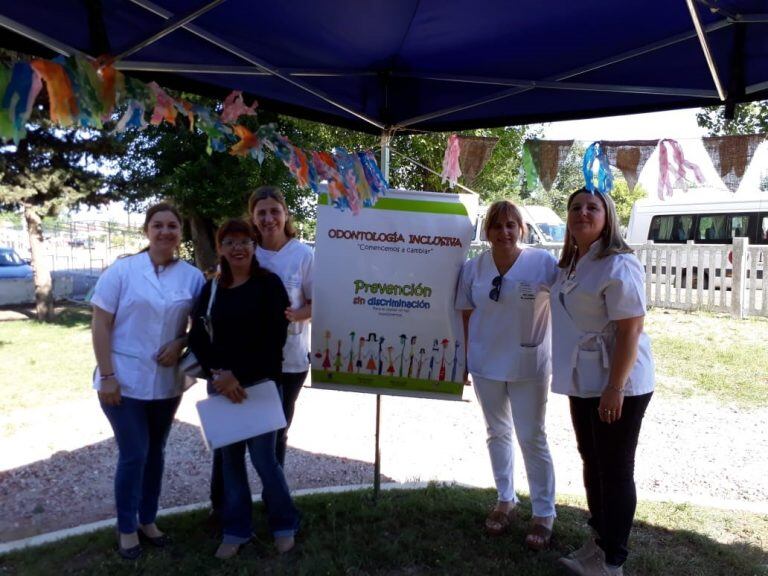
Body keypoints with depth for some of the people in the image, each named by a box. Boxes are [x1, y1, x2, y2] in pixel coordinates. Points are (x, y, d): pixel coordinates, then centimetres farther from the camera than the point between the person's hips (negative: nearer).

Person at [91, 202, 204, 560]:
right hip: (124, 381, -3)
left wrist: (181, 343, -13)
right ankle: (126, 528, 23)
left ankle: (148, 520, 34)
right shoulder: (122, 270, -6)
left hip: (166, 383, 3)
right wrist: (107, 375, -12)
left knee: (155, 452, 15)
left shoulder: (193, 277, 0)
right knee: (133, 455, 2)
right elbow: (100, 324, -7)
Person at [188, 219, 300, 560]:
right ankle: (235, 530, 28)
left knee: (263, 457, -1)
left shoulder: (269, 284, -4)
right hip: (220, 384, 4)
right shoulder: (212, 288, 9)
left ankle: (284, 524, 23)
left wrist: (238, 376, -13)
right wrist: (220, 373, -12)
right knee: (229, 457, 10)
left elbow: (275, 337, -10)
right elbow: (197, 337, 4)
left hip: (260, 383, -4)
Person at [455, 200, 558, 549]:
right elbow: (466, 315, 5)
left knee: (532, 439, 5)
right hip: (485, 364, 4)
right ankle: (505, 500, 35)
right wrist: (463, 359, 5)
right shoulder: (473, 267, -2)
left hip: (529, 366, -3)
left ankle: (544, 513, 22)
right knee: (497, 434, 17)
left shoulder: (543, 263, -12)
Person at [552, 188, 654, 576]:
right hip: (584, 382, 9)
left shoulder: (619, 265, -18)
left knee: (615, 471, 4)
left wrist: (615, 388, -24)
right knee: (592, 464, 20)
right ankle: (598, 541, 38)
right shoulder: (569, 264, 10)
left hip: (617, 385, -9)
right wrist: (569, 377, 19)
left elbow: (631, 330, -22)